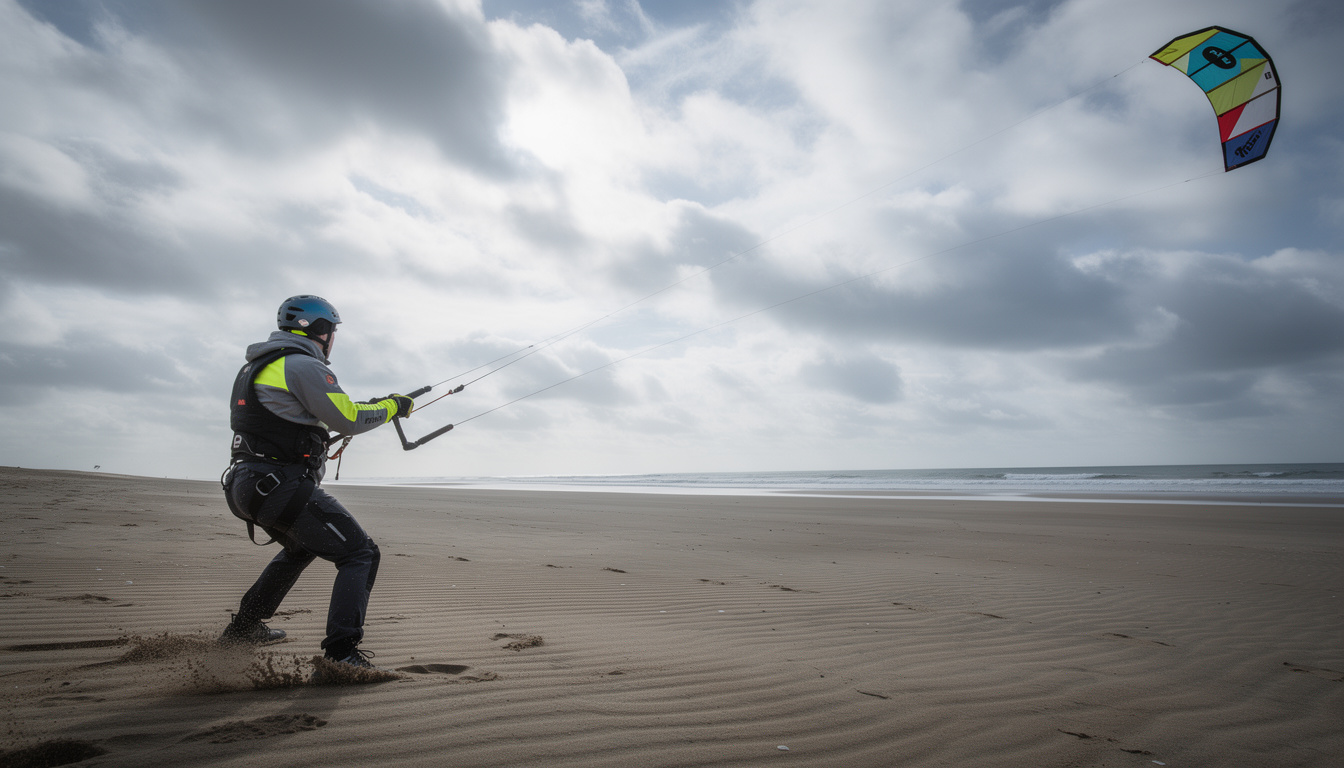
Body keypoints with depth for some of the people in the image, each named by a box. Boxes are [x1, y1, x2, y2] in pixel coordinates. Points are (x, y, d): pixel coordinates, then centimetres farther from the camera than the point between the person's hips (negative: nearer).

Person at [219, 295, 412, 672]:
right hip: (283, 485, -10)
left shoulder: (258, 366, 19)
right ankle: (341, 652, -14)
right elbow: (349, 418, -13)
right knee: (360, 554, -6)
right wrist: (392, 405, 2)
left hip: (246, 485, 10)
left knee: (301, 547, 33)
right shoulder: (303, 365, -12)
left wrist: (322, 438, 29)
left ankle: (243, 627, 40)